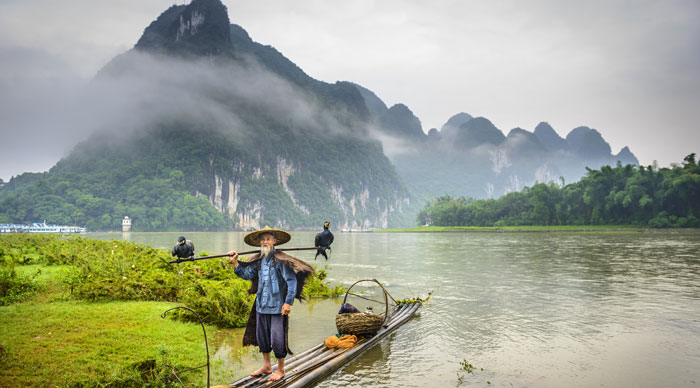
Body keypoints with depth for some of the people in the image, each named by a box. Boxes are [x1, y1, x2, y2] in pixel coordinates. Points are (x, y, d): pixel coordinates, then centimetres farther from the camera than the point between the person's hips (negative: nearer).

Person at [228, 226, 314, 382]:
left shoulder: (281, 260, -12)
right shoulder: (258, 260, 8)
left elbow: (292, 281, -13)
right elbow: (247, 274, 14)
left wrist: (288, 302, -16)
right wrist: (235, 263, 2)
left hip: (277, 306, -6)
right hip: (261, 305, 6)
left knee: (277, 339, -2)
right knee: (261, 336, 16)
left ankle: (280, 369, 18)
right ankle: (266, 366, 34)